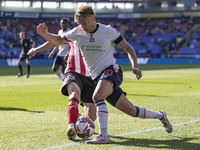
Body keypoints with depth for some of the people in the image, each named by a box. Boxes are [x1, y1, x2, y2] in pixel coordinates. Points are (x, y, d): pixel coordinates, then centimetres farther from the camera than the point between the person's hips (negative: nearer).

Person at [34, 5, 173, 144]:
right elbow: (59, 40, 13)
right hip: (97, 77, 5)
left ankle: (103, 136, -36)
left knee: (97, 96, -35)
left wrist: (135, 66, -12)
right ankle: (160, 115, 31)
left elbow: (128, 48, 1)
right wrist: (45, 34, -7)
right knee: (131, 110, 8)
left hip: (111, 70, -5)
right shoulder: (78, 32, 4)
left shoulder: (108, 31, -7)